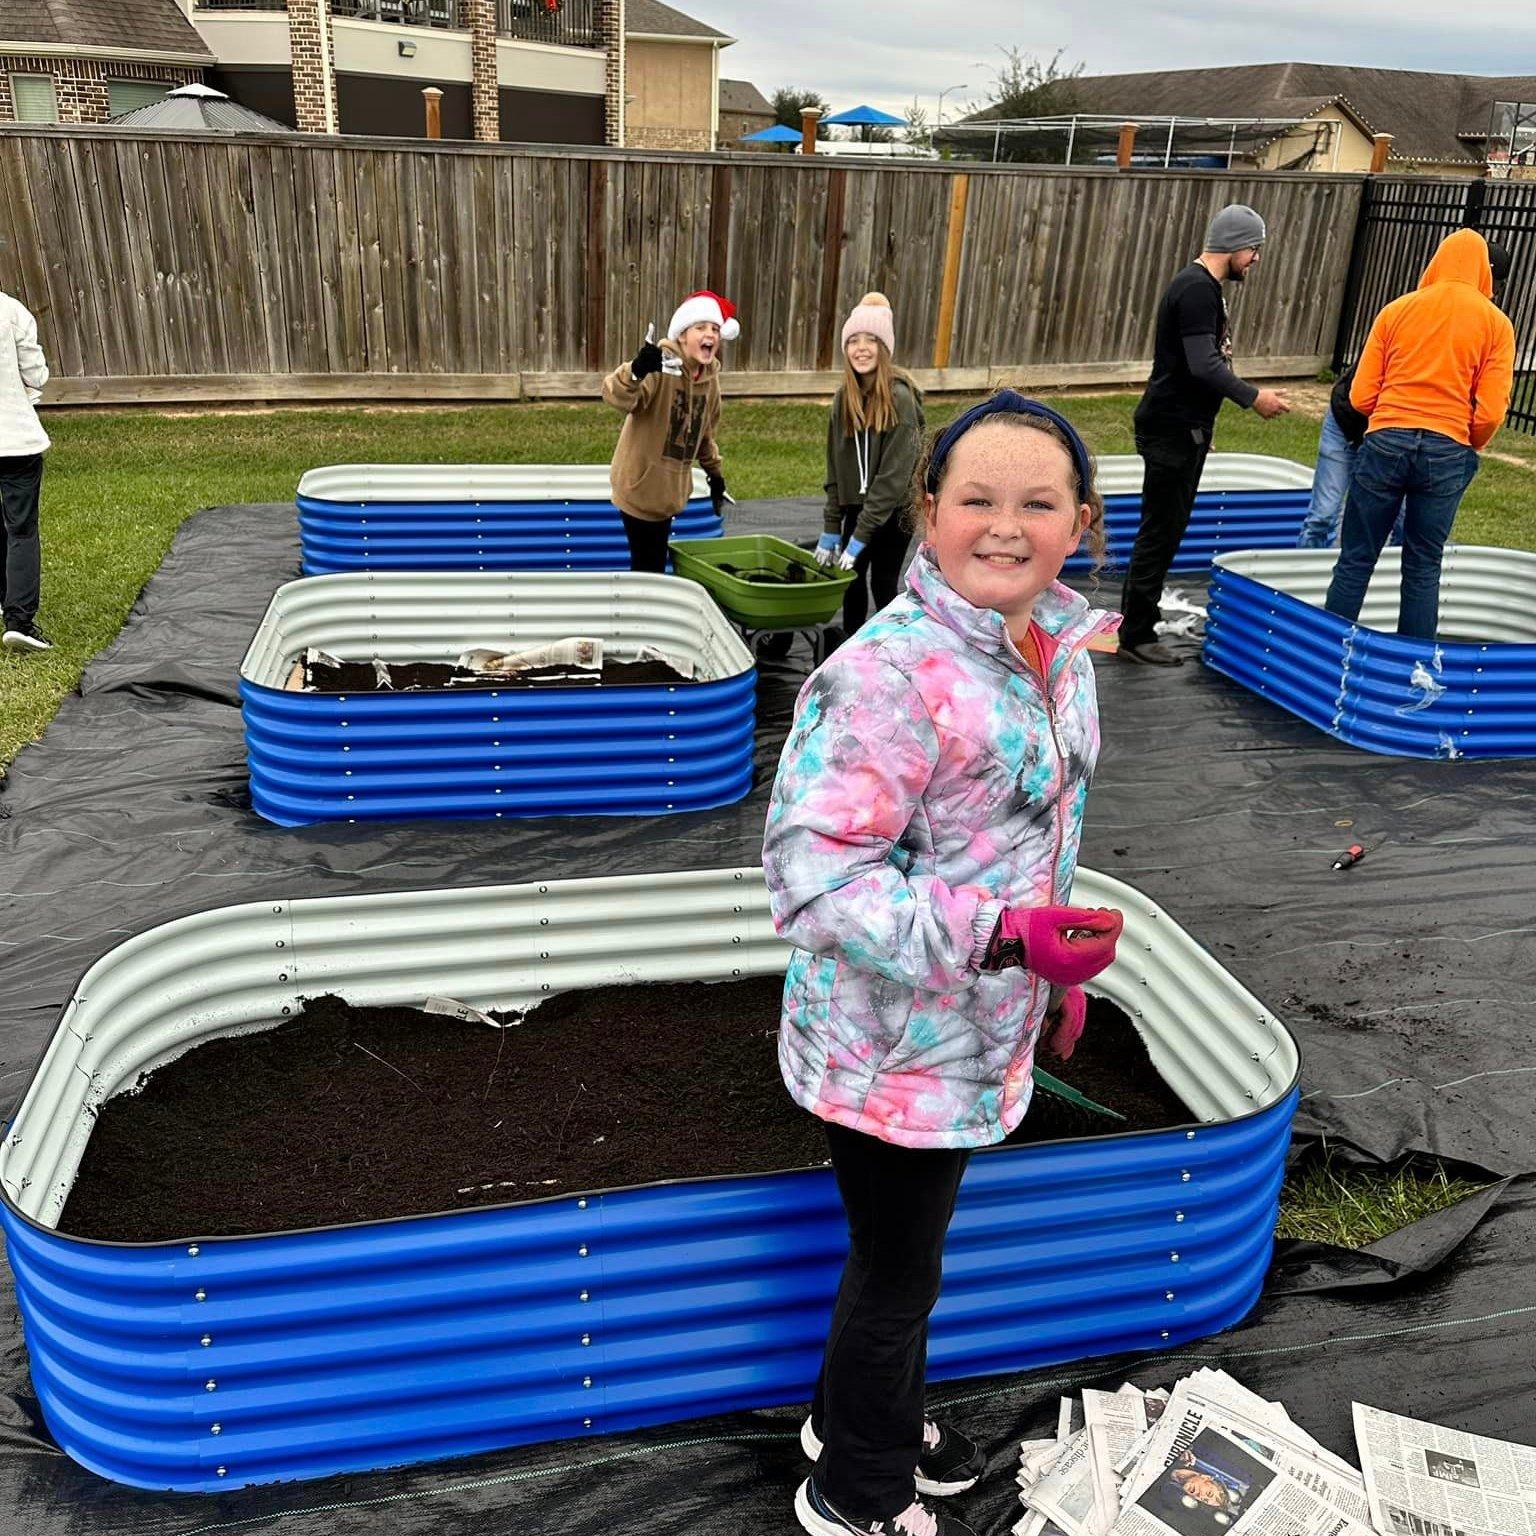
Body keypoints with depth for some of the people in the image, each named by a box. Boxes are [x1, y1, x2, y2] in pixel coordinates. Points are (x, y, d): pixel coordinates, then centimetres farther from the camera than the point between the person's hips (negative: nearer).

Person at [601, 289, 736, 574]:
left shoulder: (710, 377, 4)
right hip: (640, 484, -7)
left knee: (655, 564, 15)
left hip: (670, 487, 7)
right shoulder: (661, 366, -19)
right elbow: (617, 398, -37)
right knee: (647, 566, -4)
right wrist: (635, 372, -57)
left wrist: (714, 472, 25)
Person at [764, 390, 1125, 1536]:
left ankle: (868, 1416, 54)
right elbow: (813, 877, -29)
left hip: (974, 1033, 8)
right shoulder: (890, 675, -27)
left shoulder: (1059, 647, 0)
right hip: (895, 1046, -7)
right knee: (898, 1275, 14)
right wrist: (998, 933, -35)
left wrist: (1059, 971, 17)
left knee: (907, 1254, 27)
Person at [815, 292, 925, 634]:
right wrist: (831, 528, 2)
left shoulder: (900, 398, -19)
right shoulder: (844, 397, 1)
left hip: (894, 508, -5)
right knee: (852, 579, 9)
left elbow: (895, 474, -22)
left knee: (883, 582, 2)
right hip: (857, 504, 5)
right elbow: (836, 466, 5)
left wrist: (861, 535, -22)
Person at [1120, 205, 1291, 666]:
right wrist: (1252, 397, -18)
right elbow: (1203, 365, -25)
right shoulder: (1198, 289, -16)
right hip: (1172, 431, -11)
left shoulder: (1202, 286, 18)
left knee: (1165, 528, 15)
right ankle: (1136, 635, -1)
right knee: (1161, 530, -7)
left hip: (1184, 428, 11)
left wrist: (1201, 429, 25)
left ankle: (1140, 616, 24)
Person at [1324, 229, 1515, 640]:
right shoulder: (1496, 323, 4)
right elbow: (1490, 412, -2)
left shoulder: (1397, 310, 6)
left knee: (1355, 561, 6)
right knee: (1423, 570, 10)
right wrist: (1469, 448, 18)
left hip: (1385, 442, 0)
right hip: (1447, 452, 0)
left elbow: (1361, 397, 3)